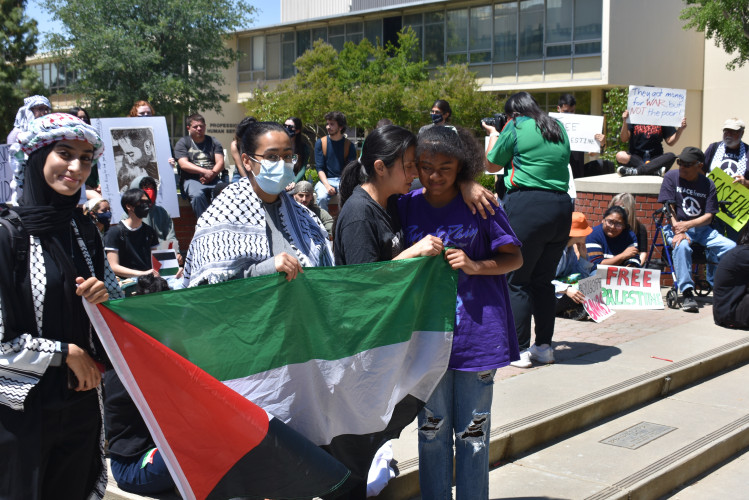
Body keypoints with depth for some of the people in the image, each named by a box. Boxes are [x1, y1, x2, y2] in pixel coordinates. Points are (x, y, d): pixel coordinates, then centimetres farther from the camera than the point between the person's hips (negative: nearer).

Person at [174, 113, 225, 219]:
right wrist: (204, 172, -12)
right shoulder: (182, 143, 14)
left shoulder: (213, 142, 20)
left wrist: (211, 175, -11)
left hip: (213, 179, 2)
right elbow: (184, 164, -1)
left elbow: (220, 163, 9)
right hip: (192, 179, -2)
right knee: (197, 195, -37)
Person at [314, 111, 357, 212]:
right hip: (325, 180, 0)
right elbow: (319, 168, 0)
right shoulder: (320, 143, 6)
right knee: (322, 197, -32)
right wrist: (327, 185, -16)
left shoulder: (349, 145, 6)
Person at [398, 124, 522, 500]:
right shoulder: (407, 206, 4)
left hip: (476, 331, -2)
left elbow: (515, 258, 0)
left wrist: (475, 265, -16)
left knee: (472, 430, 7)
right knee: (432, 428, 11)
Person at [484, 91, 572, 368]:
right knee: (543, 281, 15)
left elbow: (492, 164, 9)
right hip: (562, 207, 6)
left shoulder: (516, 128, 0)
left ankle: (519, 350, 3)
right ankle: (544, 346, 19)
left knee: (516, 282, 2)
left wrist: (493, 133, 27)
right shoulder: (558, 128, 17)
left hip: (527, 205, -6)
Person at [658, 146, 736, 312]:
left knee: (732, 248, -20)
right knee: (681, 246, -38)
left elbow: (708, 216, -1)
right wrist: (678, 232, -22)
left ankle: (715, 285, 0)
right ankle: (687, 292, -32)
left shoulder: (708, 184, 5)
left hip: (701, 228, 3)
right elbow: (669, 209, -7)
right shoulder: (671, 177, 0)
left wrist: (687, 225, -20)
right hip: (675, 226, -3)